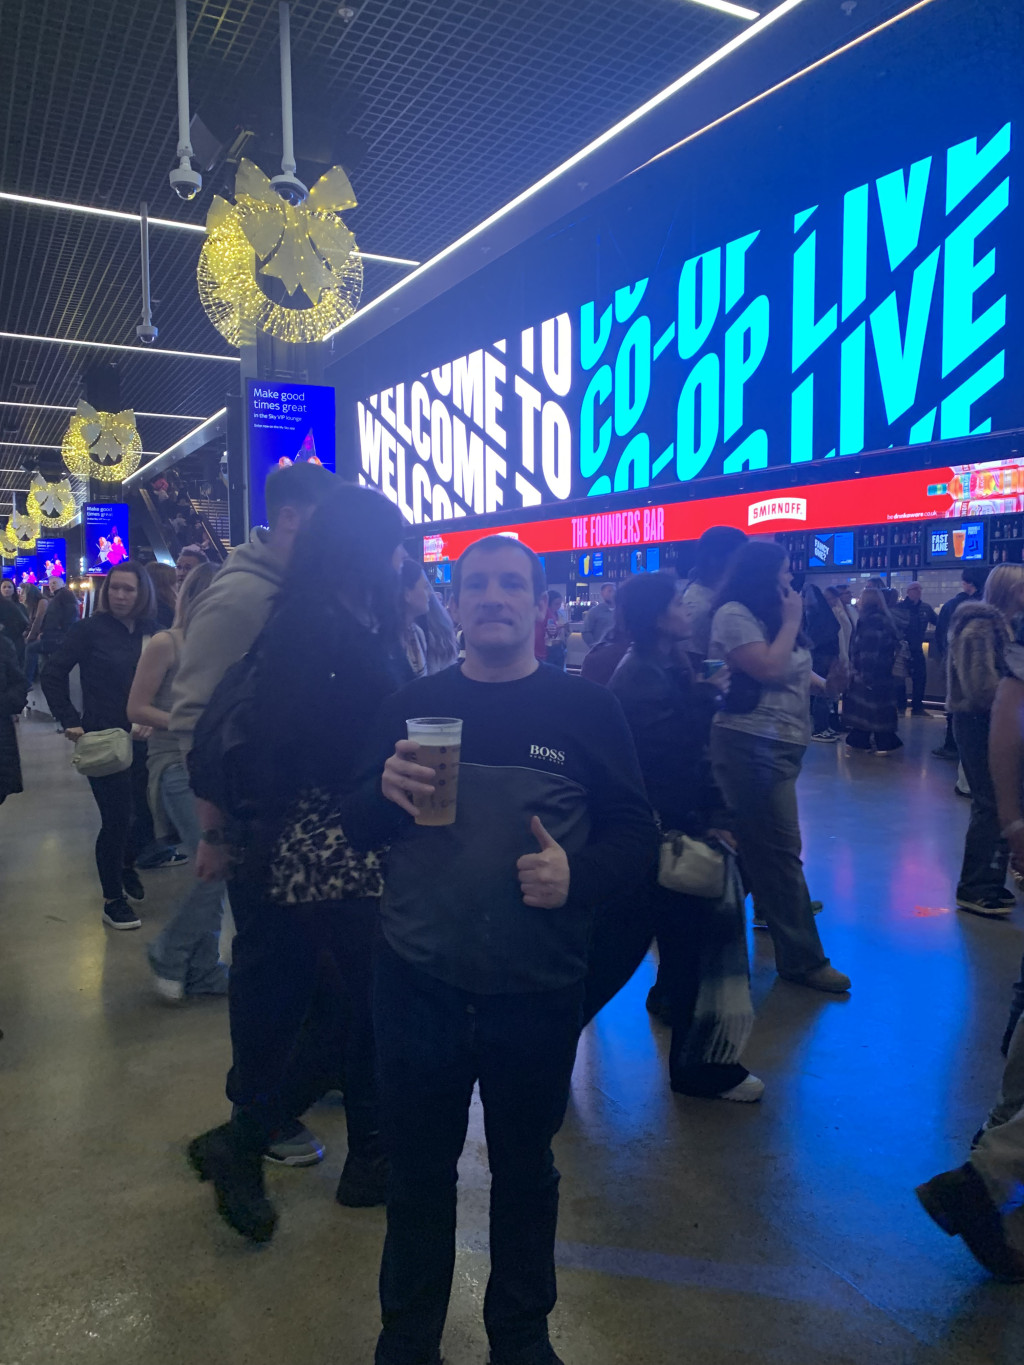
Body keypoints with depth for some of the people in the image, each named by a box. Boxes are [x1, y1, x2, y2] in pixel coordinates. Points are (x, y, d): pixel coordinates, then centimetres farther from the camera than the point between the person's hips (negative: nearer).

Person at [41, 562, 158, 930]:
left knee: (149, 813, 8)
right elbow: (53, 674, -5)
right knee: (117, 820, -2)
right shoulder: (90, 629, -7)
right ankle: (112, 900, 16)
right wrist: (70, 721, -10)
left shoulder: (149, 633, 4)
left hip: (142, 740, 4)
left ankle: (126, 864, 40)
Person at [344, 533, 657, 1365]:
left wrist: (580, 875, -24)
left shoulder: (586, 709, -4)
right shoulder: (414, 705, 3)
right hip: (417, 988, 2)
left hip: (536, 996, -1)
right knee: (419, 1171, 18)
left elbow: (637, 836, -4)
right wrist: (385, 792, -16)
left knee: (525, 1173, 20)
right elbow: (358, 829, 6)